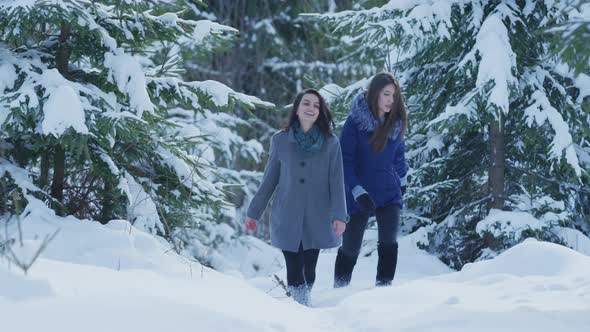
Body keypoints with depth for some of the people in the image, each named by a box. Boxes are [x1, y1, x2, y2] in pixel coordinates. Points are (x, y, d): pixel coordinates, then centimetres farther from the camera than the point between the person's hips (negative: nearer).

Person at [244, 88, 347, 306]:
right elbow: (269, 180, 10)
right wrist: (254, 213, 10)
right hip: (287, 218, 0)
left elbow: (337, 181, -2)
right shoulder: (280, 141, 5)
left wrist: (339, 215, -13)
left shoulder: (330, 143, 2)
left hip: (316, 219, 0)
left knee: (309, 269, 0)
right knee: (294, 269, -6)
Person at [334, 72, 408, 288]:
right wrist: (358, 192, -20)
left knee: (389, 241, -14)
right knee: (350, 248, 5)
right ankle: (340, 289, 23)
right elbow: (345, 160, -13)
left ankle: (384, 285, -8)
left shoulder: (396, 122, 1)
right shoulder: (355, 121, -13)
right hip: (360, 195, -3)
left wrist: (402, 180, 26)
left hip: (389, 192, 3)